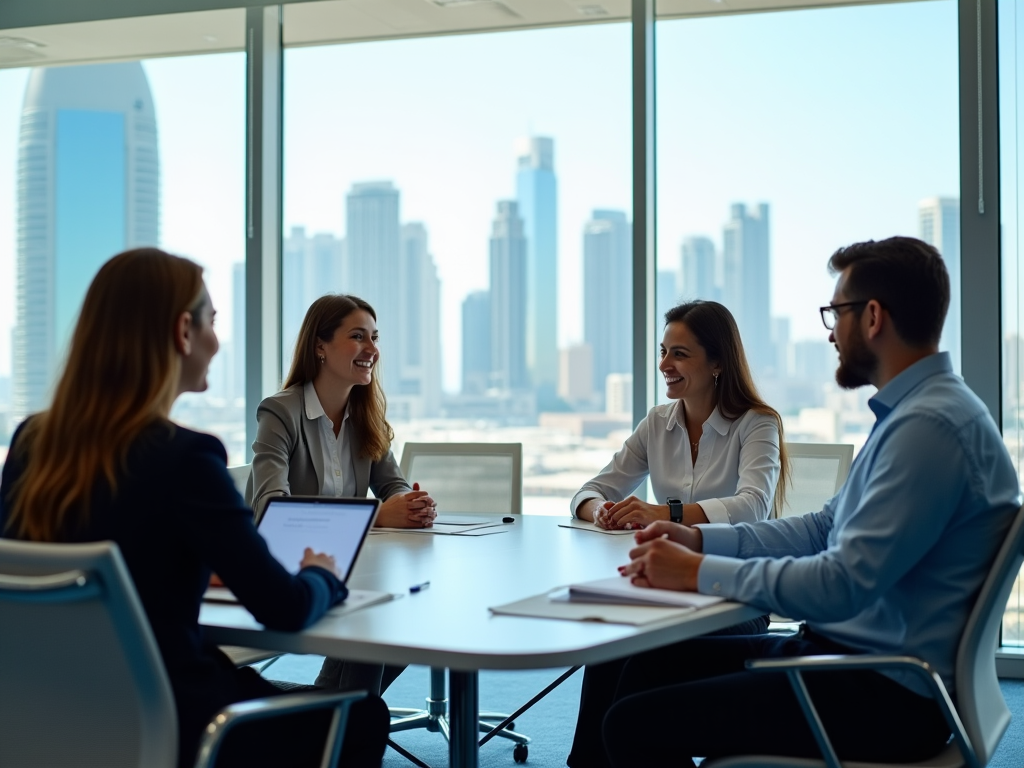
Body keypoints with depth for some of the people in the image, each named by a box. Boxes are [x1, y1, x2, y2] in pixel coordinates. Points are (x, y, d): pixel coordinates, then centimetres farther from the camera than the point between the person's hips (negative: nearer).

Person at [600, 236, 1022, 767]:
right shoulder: (910, 410, 13)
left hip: (887, 698, -10)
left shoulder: (931, 425, -22)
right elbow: (824, 528, 18)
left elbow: (842, 585, -26)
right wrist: (700, 538, 7)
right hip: (849, 651, 10)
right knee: (649, 667, 11)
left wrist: (699, 572, -17)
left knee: (635, 724, -13)